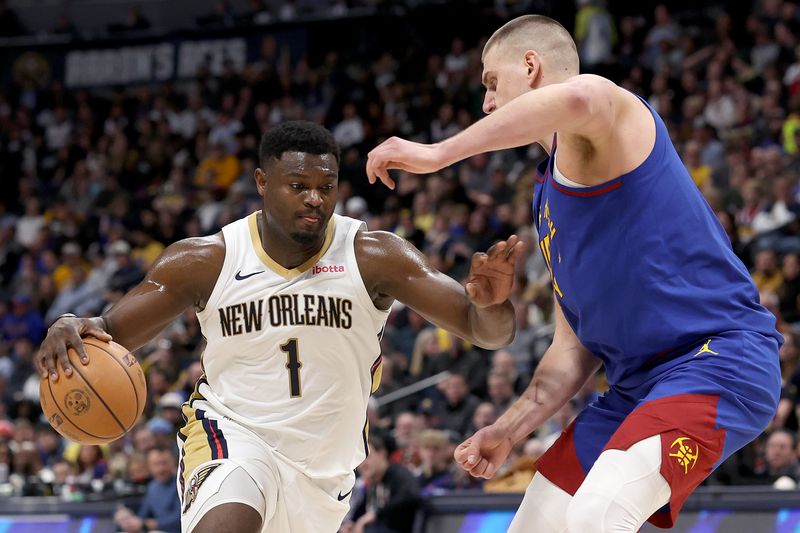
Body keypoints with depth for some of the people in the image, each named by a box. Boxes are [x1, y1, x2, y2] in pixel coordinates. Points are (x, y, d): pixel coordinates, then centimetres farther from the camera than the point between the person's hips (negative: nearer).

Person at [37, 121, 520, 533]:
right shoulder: (207, 261, -11)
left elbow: (488, 331, -18)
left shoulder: (372, 257, -14)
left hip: (325, 464, 2)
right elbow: (111, 335, -6)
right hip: (232, 434, -2)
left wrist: (492, 304, -44)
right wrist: (72, 332, -31)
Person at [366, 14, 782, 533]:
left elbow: (581, 97, -35)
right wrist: (509, 430, 12)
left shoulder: (616, 117, -6)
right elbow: (575, 345, 23)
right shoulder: (548, 196, 22)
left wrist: (437, 153, -29)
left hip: (721, 359, -10)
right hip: (636, 383, 10)